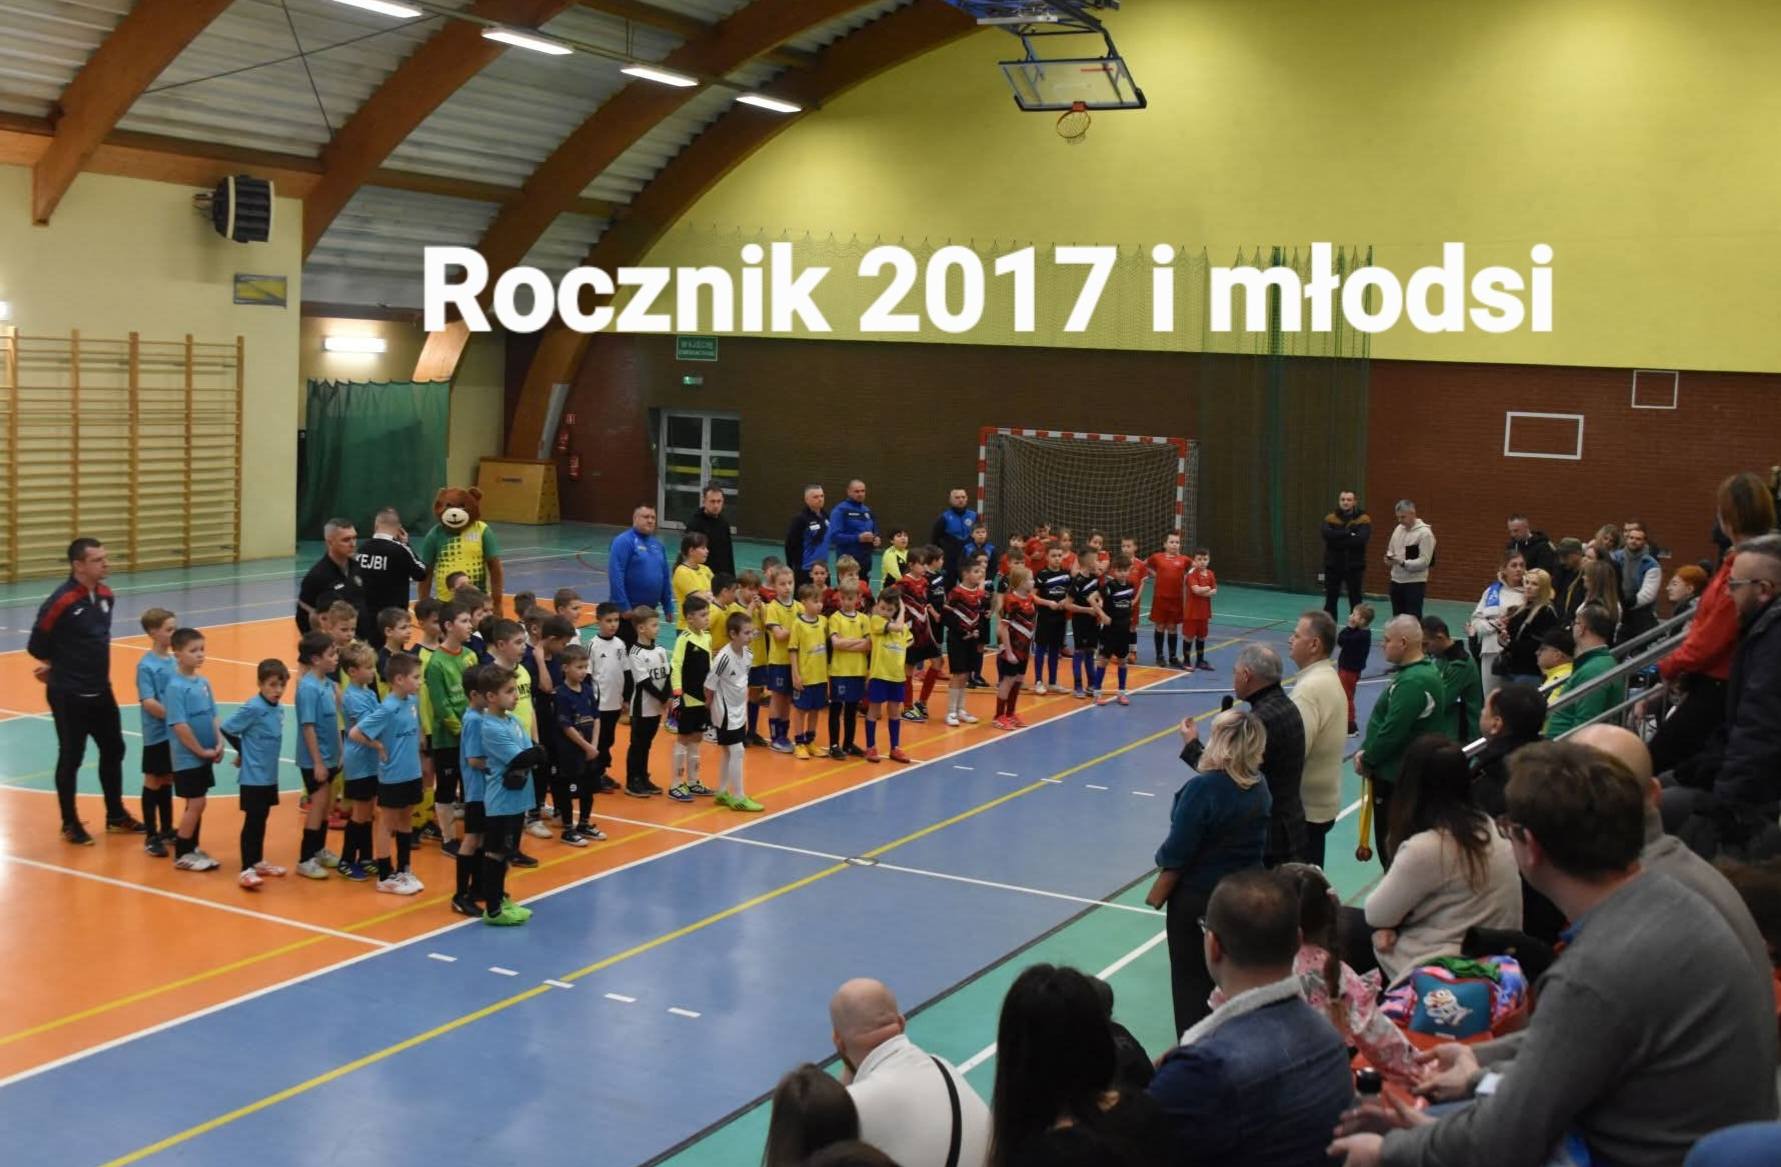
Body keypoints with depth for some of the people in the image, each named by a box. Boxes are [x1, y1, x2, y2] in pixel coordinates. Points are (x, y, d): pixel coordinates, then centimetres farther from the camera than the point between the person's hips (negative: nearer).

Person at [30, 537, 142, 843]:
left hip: (102, 691, 7)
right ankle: (70, 824, 19)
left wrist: (90, 663, 11)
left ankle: (116, 816, 30)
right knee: (71, 757, 4)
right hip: (69, 695, -7)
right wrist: (61, 665, 5)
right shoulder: (61, 601, -21)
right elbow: (36, 646, -11)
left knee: (113, 750, 15)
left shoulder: (106, 595, 1)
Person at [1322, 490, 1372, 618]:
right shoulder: (1330, 518, 3)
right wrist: (1349, 534, -22)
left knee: (1355, 601, 6)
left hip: (1354, 566, -2)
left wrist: (1338, 539, -16)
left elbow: (1361, 539, -20)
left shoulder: (1363, 519, -3)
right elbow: (1328, 535, -17)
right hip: (1333, 565, 2)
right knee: (1330, 600, 6)